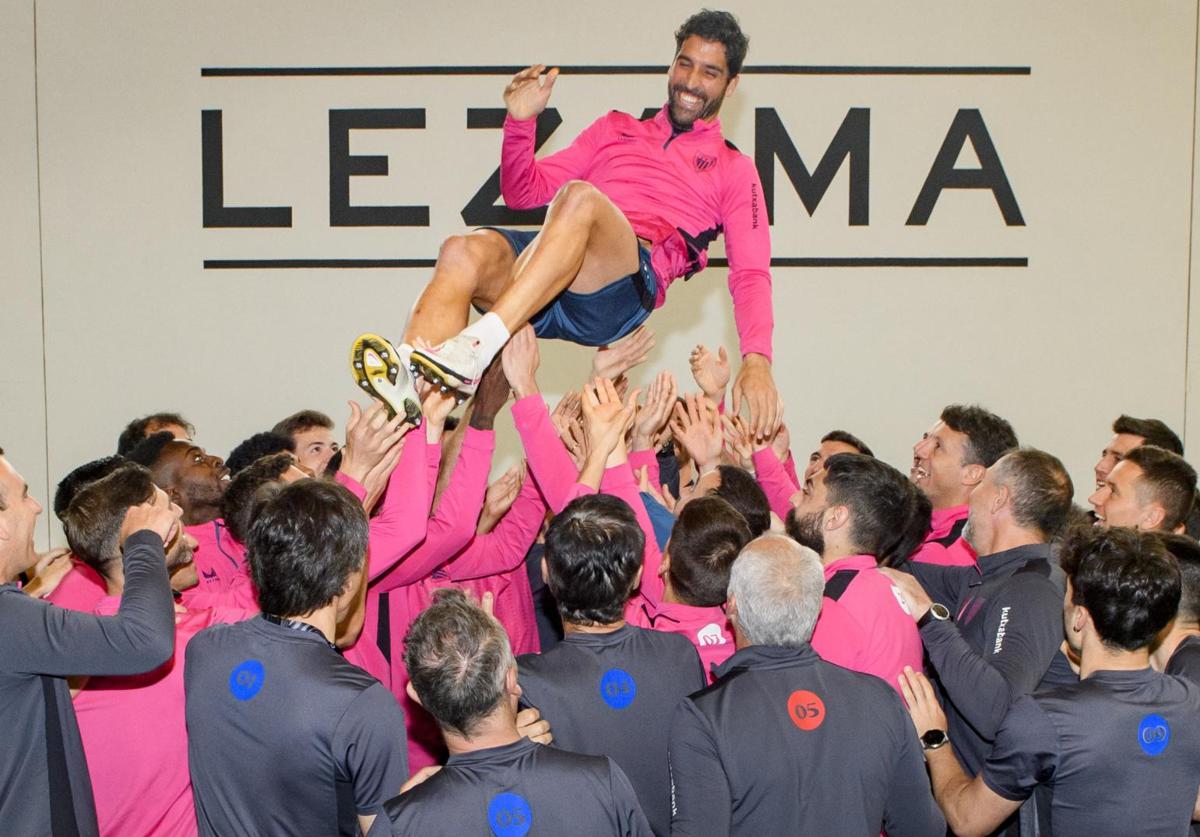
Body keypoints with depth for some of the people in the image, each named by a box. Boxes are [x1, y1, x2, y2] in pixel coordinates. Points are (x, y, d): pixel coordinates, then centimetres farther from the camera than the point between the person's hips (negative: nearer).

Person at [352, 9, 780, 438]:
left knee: (579, 195, -34)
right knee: (463, 252, -29)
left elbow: (751, 273, 9)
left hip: (624, 289, -4)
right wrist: (521, 122, 11)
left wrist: (756, 359, -9)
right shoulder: (616, 128, 34)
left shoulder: (734, 169, 24)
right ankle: (405, 390, -51)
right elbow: (524, 192, 31)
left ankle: (476, 349, -48)